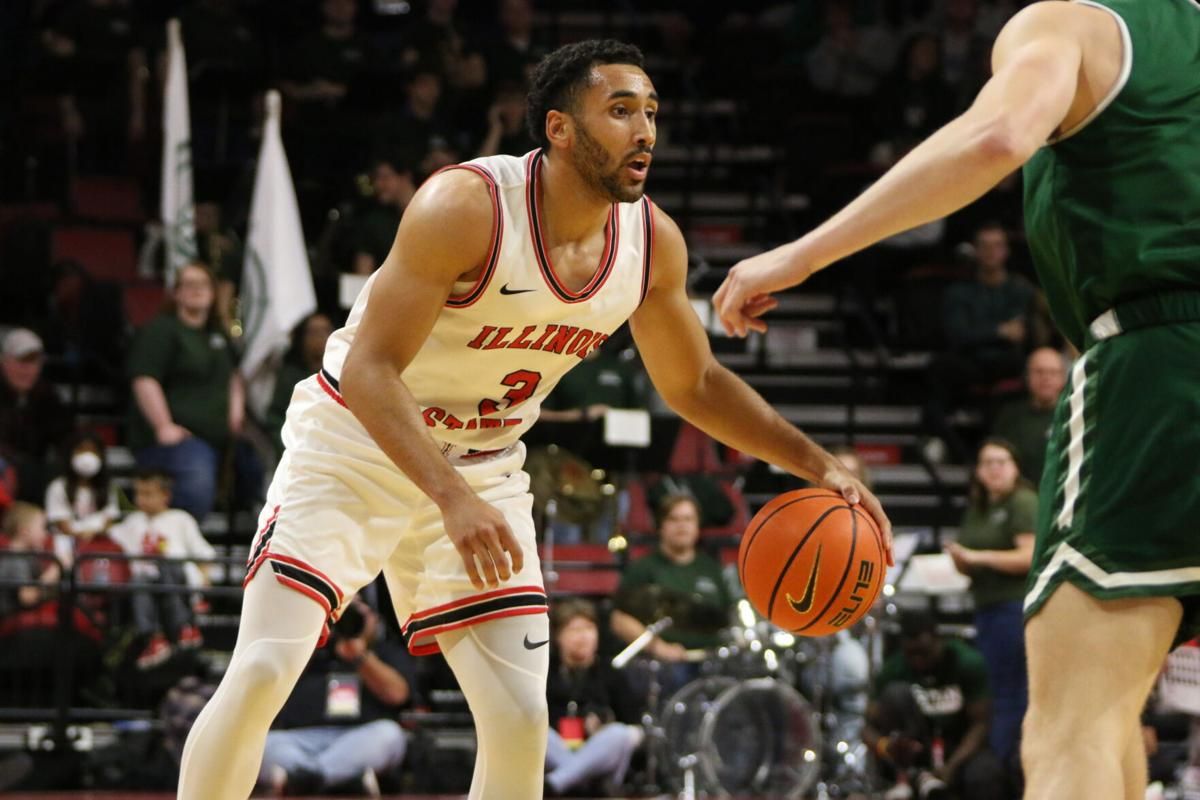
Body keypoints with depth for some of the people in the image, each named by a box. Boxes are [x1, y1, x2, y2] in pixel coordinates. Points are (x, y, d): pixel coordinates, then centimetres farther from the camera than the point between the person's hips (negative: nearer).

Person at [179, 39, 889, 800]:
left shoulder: (654, 244, -8)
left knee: (521, 723, -3)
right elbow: (367, 371, -29)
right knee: (261, 674, -16)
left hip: (485, 468, 5)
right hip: (356, 446, -5)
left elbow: (694, 384, 9)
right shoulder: (466, 207, -28)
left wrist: (816, 464, 0)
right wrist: (451, 500, -41)